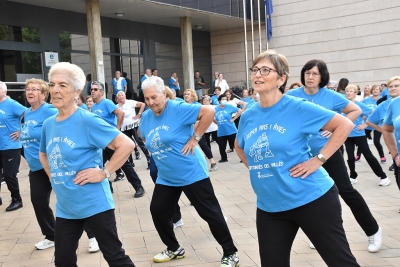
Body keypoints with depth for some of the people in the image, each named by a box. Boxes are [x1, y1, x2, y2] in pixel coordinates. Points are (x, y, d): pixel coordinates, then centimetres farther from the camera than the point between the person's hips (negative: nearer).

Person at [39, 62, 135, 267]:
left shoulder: (88, 121, -16)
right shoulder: (48, 124, 5)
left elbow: (127, 145, -19)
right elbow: (44, 155, 26)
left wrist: (104, 173, -19)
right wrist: (54, 178, 11)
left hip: (94, 203, -7)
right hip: (65, 207, 7)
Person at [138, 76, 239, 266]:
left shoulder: (177, 109, -17)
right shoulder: (146, 117, 4)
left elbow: (209, 111, -23)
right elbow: (142, 134, 25)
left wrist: (195, 138, -20)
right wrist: (153, 147, 8)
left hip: (192, 173, -7)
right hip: (166, 177, 7)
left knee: (210, 213, -2)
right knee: (157, 210, 10)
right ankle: (174, 249, 31)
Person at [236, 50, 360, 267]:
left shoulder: (298, 108, -12)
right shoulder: (248, 116, 4)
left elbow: (344, 125, -9)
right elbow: (239, 145, 24)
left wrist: (318, 159, -14)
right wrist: (253, 167, 8)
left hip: (311, 198, -5)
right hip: (269, 206, 5)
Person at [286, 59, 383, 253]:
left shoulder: (331, 96, -9)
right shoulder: (292, 96, -5)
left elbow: (356, 110, 3)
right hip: (304, 154, 2)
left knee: (346, 190, -1)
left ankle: (373, 230, 16)